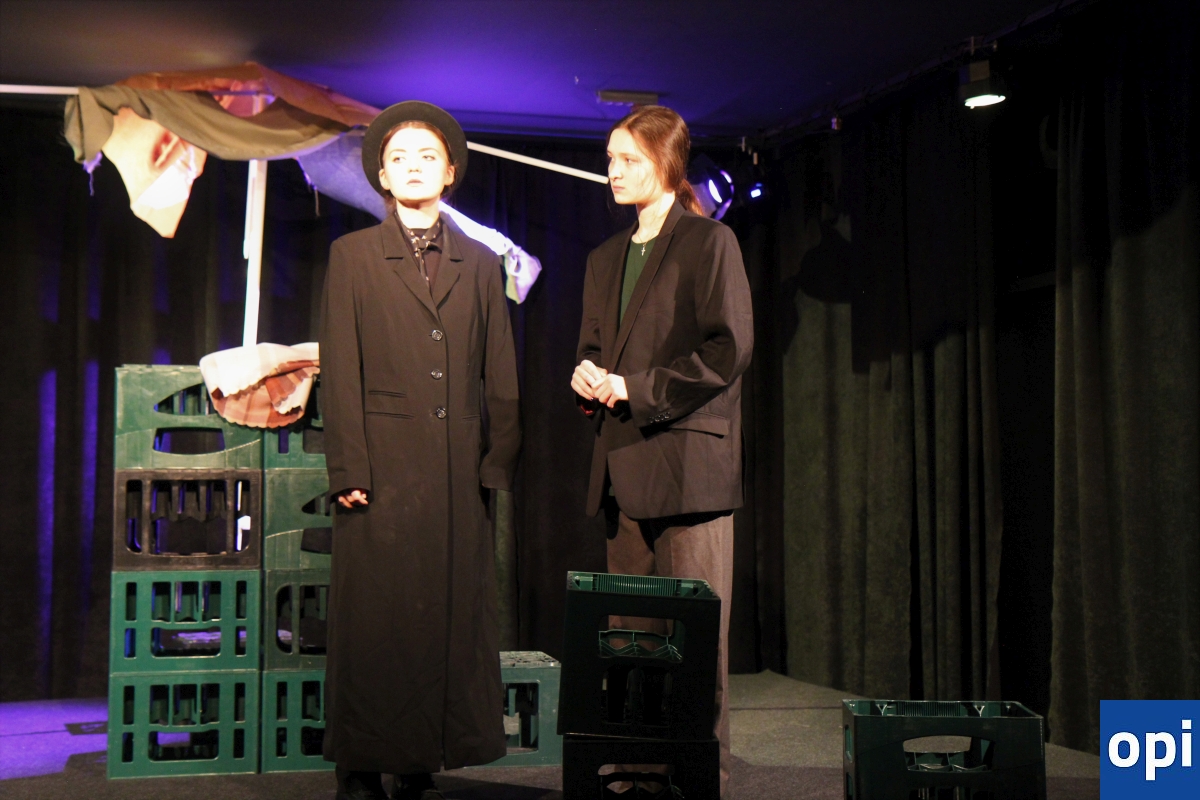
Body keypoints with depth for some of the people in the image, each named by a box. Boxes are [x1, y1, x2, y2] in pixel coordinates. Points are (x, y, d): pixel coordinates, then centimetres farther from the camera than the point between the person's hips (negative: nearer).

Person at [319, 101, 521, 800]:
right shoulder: (353, 256, 8)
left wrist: (498, 464, 3)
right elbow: (340, 373, 1)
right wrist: (349, 471, -7)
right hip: (383, 469, -2)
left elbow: (500, 376, 12)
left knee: (452, 617, 3)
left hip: (460, 475, 3)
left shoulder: (481, 264, 15)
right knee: (374, 620, 0)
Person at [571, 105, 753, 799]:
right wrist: (589, 379, 3)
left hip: (689, 462, -7)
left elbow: (728, 350, -11)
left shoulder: (710, 243, -3)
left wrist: (636, 389, -13)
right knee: (627, 635, 9)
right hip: (626, 468, 7)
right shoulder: (607, 258, 20)